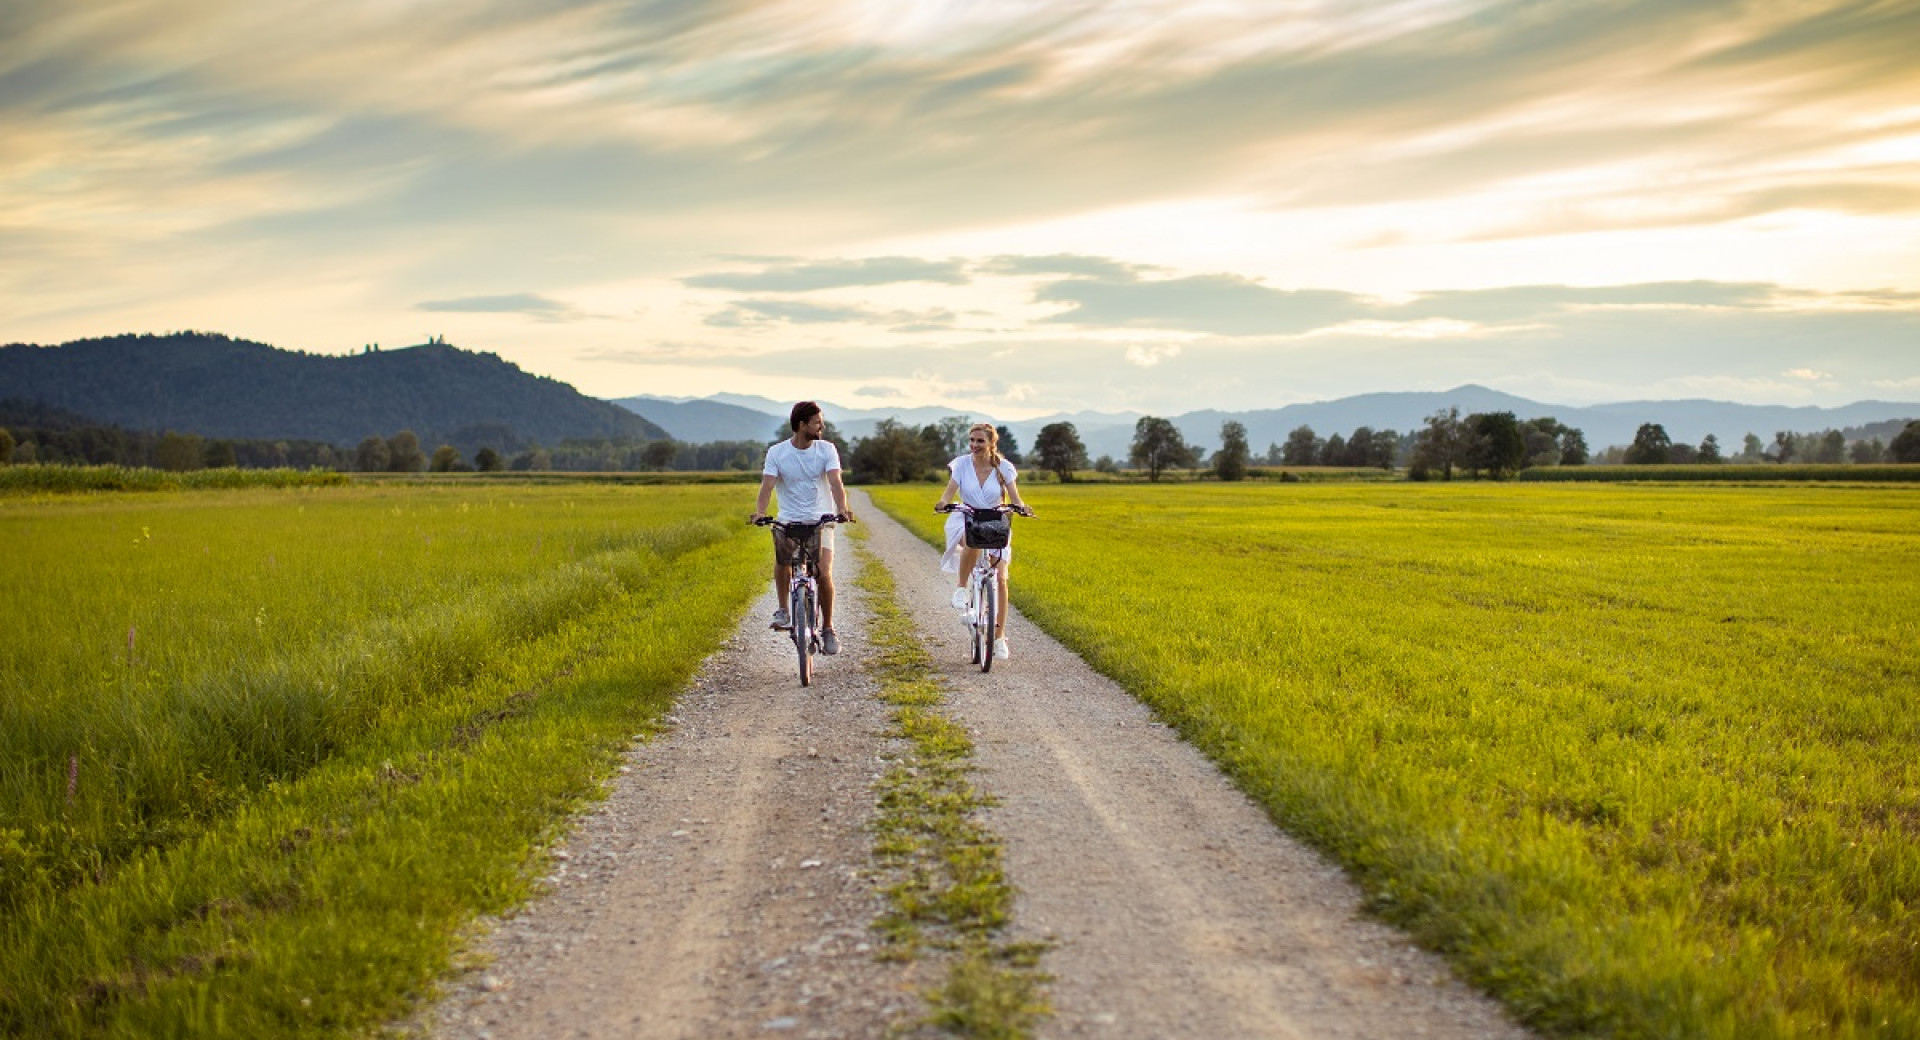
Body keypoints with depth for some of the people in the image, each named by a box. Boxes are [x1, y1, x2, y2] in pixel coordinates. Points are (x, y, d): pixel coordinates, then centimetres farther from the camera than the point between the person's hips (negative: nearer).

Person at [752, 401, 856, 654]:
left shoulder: (826, 449, -2)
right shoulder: (776, 452, -3)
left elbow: (835, 482, -15)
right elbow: (767, 485, -13)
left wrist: (842, 509, -33)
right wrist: (759, 512, -32)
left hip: (820, 520, 0)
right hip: (788, 520, 0)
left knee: (824, 575, -13)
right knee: (781, 558, -28)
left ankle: (828, 629, 5)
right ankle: (782, 610, -4)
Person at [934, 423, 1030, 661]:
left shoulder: (1003, 467, -3)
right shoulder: (962, 464, -2)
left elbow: (1014, 496, -8)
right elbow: (950, 490, -11)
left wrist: (1019, 505, -31)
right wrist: (943, 502, -33)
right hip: (966, 521, -1)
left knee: (1000, 579, -10)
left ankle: (999, 638, 0)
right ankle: (961, 587, -18)